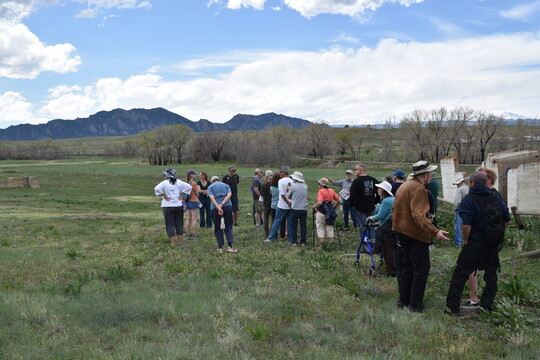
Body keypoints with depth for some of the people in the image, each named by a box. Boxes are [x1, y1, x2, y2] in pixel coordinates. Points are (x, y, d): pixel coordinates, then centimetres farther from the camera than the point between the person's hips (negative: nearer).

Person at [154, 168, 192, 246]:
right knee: (179, 224, 12)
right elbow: (188, 187, 1)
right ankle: (180, 243, 15)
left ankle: (173, 244, 1)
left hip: (168, 207, -3)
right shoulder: (179, 182, 3)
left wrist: (164, 195, -13)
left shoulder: (165, 183, -8)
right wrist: (181, 194, 3)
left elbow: (157, 189, -23)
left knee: (170, 225, 3)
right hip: (179, 206, 3)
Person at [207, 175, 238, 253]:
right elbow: (229, 195, -1)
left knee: (217, 228, 8)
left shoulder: (210, 187, 12)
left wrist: (218, 207, -15)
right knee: (228, 227, 5)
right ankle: (230, 246, -7)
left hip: (215, 208, -1)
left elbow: (211, 197, -6)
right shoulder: (226, 185, 19)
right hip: (227, 206, 1)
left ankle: (220, 247, 6)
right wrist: (222, 204, -9)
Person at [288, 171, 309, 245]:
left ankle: (294, 242, 8)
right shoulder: (305, 186, 5)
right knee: (303, 226, 8)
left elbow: (288, 196, 2)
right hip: (304, 209, 4)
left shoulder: (293, 186, -9)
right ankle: (303, 242, 9)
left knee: (294, 226, 7)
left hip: (295, 209, -4)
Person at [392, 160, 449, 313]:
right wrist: (435, 231, -36)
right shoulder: (419, 189, -19)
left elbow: (395, 210, 20)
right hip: (416, 234, -10)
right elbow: (419, 215, -30)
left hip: (403, 231, 10)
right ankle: (415, 304, -1)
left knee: (407, 266, 18)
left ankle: (403, 300, 24)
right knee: (421, 269, -2)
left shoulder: (404, 186, 12)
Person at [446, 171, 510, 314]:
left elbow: (466, 225, -20)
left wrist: (466, 240, -5)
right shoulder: (495, 198, 6)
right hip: (494, 245, 5)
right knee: (491, 274, 15)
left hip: (475, 244, -5)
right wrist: (496, 232, 15)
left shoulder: (468, 199, -11)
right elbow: (507, 221, 7)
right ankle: (486, 305, 18)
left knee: (460, 273, 2)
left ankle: (452, 306, 2)